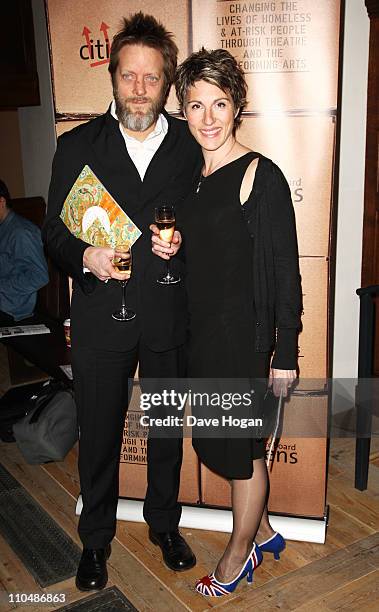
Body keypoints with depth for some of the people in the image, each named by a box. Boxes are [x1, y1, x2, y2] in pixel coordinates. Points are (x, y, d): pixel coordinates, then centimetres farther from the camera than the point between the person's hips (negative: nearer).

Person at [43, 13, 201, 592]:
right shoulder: (76, 145, -1)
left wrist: (182, 244, -13)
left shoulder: (192, 145, 1)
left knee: (167, 429, 17)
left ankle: (164, 524, 41)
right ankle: (96, 538, 36)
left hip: (169, 316, 1)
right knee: (98, 434, 13)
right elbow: (54, 227, 1)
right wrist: (84, 256, -19)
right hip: (101, 317, -1)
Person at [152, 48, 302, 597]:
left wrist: (285, 355, -14)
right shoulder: (190, 176, 8)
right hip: (201, 332, 8)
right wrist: (168, 249, -4)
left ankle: (239, 557, 33)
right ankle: (263, 532, 41)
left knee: (241, 448, 9)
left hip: (245, 333, -7)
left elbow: (286, 270, -14)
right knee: (214, 443, 18)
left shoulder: (261, 176, -14)